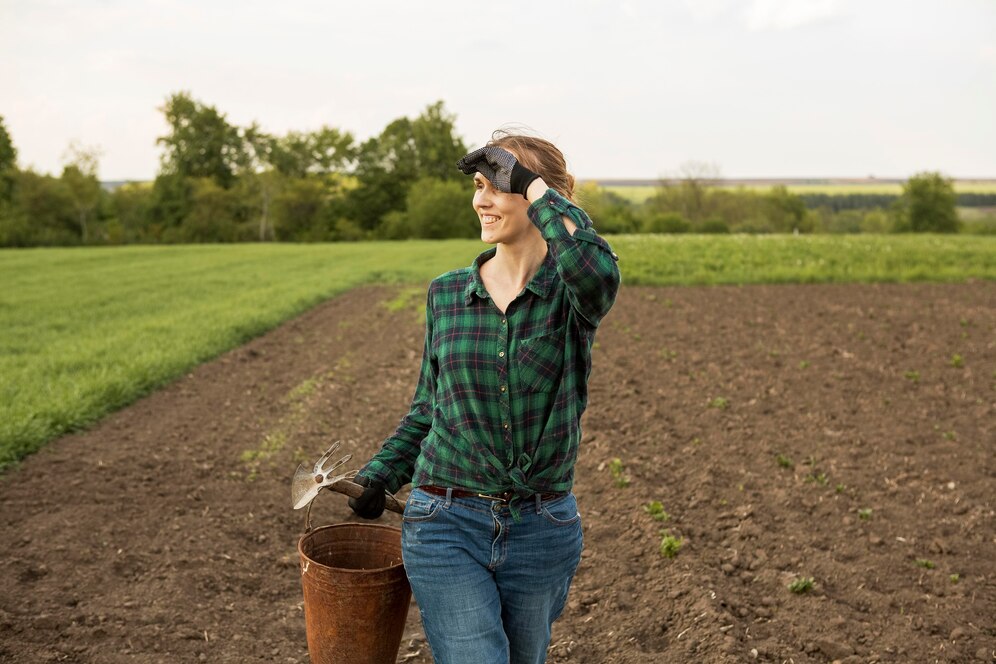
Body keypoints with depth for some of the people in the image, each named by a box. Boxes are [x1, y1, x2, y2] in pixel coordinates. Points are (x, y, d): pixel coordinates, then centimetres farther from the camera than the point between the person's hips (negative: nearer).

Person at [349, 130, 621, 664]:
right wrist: (380, 475, 5)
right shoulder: (446, 294, 2)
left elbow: (598, 273, -34)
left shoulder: (572, 293, -7)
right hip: (447, 524, 1)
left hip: (541, 529, 0)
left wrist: (534, 185, -23)